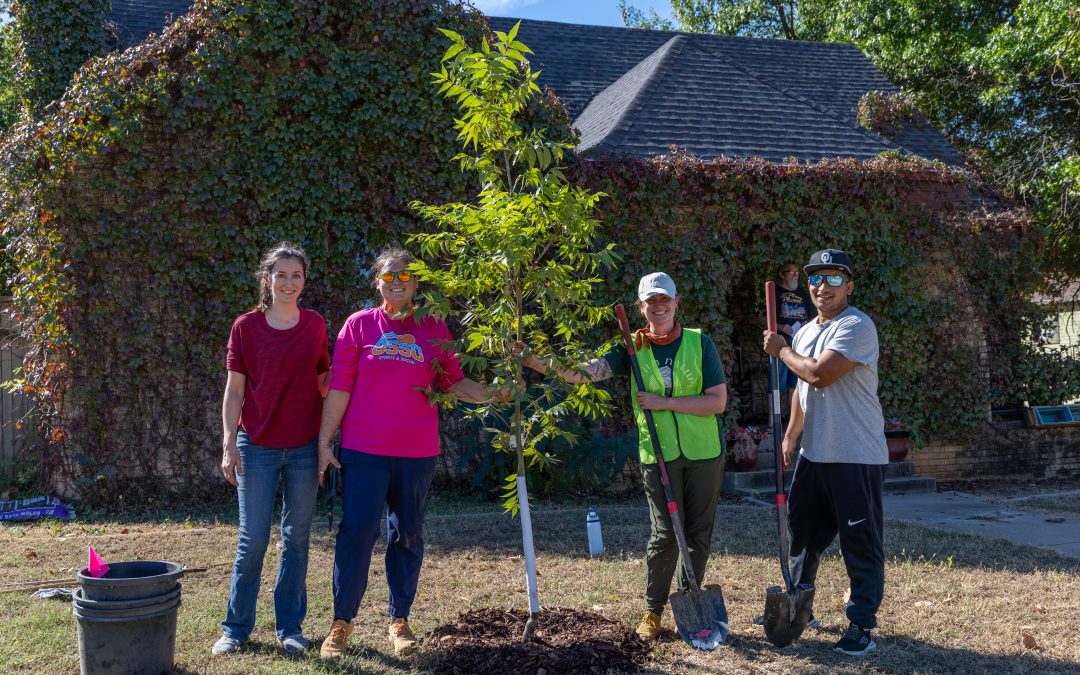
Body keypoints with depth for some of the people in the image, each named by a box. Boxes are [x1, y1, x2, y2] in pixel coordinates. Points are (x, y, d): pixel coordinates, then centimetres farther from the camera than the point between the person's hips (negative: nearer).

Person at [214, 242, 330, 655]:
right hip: (258, 447, -1)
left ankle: (289, 627, 19)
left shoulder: (315, 326, 2)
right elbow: (234, 390, 0)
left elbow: (322, 384, 9)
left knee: (296, 539, 8)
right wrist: (229, 444, -6)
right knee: (253, 540, 1)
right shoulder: (246, 326, -2)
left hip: (304, 447, 2)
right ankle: (236, 628, 16)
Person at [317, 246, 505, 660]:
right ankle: (342, 621, 9)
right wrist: (324, 441, -2)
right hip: (363, 451, -2)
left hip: (417, 453, 2)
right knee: (357, 530, -5)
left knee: (408, 535, 9)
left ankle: (400, 620, 22)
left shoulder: (434, 330, 7)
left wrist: (492, 394, -8)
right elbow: (339, 388, 0)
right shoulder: (359, 325, 2)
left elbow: (454, 383, 7)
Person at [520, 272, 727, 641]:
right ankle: (653, 610, 13)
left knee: (699, 532, 8)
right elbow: (586, 371, -15)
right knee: (665, 534, -2)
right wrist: (542, 363, -30)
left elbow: (718, 400, -9)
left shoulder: (699, 343, -3)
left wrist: (664, 402, -15)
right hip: (658, 454, 0)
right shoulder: (633, 347, 0)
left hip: (704, 454, 1)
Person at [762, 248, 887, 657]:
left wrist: (781, 351, -10)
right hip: (813, 454, 9)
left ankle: (862, 626, 6)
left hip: (856, 458, -9)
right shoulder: (805, 332, 13)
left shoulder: (856, 327, -15)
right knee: (801, 533, 19)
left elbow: (820, 374, -25)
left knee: (861, 544, -2)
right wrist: (790, 436, 23)